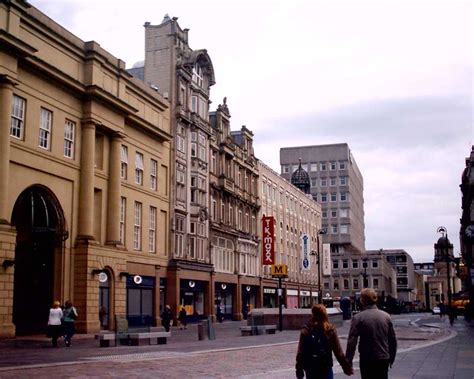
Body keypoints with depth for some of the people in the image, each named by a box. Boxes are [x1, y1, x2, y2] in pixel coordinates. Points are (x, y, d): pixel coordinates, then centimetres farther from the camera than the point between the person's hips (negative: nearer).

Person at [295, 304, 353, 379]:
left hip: (310, 367, 1)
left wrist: (299, 370, 2)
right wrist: (346, 367, 5)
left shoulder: (306, 330, -7)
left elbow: (300, 352, -6)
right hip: (326, 367, -1)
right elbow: (338, 351, -5)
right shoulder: (330, 330, -7)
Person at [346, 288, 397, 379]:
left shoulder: (358, 318, -12)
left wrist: (348, 361, -10)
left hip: (367, 361, -3)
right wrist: (392, 358, 18)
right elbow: (393, 340, 7)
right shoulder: (386, 316, 1)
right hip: (384, 359, 4)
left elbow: (352, 341, -16)